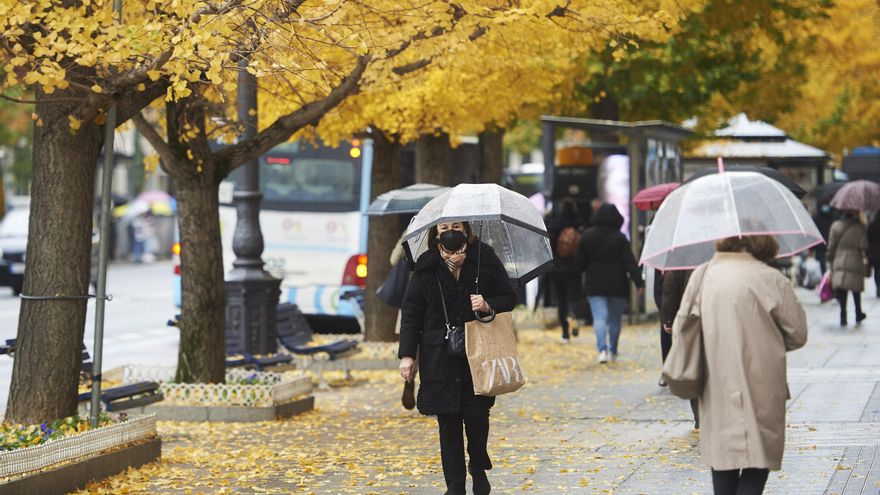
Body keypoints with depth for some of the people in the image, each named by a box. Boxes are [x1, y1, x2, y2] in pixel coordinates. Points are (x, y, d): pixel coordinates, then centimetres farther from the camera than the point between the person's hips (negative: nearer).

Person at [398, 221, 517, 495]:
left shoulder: (485, 259, 1)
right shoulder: (426, 266, 2)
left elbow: (509, 298, 8)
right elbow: (411, 312, 4)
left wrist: (489, 305, -14)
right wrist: (407, 354, -2)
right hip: (439, 357, 1)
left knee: (477, 415, -3)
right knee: (448, 420, 1)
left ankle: (478, 468, 25)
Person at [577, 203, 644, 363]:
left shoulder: (587, 236, 0)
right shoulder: (620, 238, -7)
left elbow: (580, 262, 6)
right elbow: (629, 262, -11)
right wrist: (639, 282, -10)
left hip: (595, 284, 0)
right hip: (617, 285, 0)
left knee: (600, 317, -6)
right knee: (615, 319, 13)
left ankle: (602, 349, -26)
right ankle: (613, 352, 21)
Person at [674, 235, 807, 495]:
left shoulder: (702, 276, 0)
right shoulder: (771, 280, -11)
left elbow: (680, 329, 6)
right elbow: (798, 334, -2)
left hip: (715, 388, 4)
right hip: (759, 391, -4)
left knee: (722, 454, 15)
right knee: (759, 456, 4)